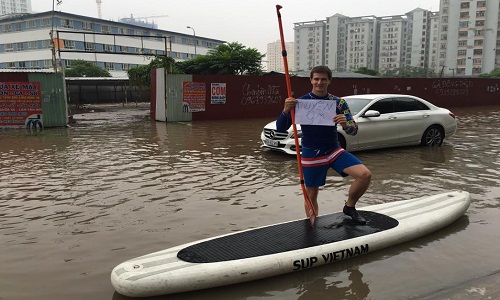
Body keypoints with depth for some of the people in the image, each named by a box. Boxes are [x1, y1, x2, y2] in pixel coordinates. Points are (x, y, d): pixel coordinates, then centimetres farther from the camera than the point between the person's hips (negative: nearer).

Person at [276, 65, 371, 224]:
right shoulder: (300, 102, -7)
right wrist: (286, 111, -30)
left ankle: (349, 206, 10)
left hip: (334, 151, 2)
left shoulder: (339, 103, -1)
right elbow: (280, 128, -9)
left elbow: (354, 131, -4)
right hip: (311, 155, -2)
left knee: (365, 175, -15)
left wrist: (345, 124, -29)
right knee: (311, 194, 6)